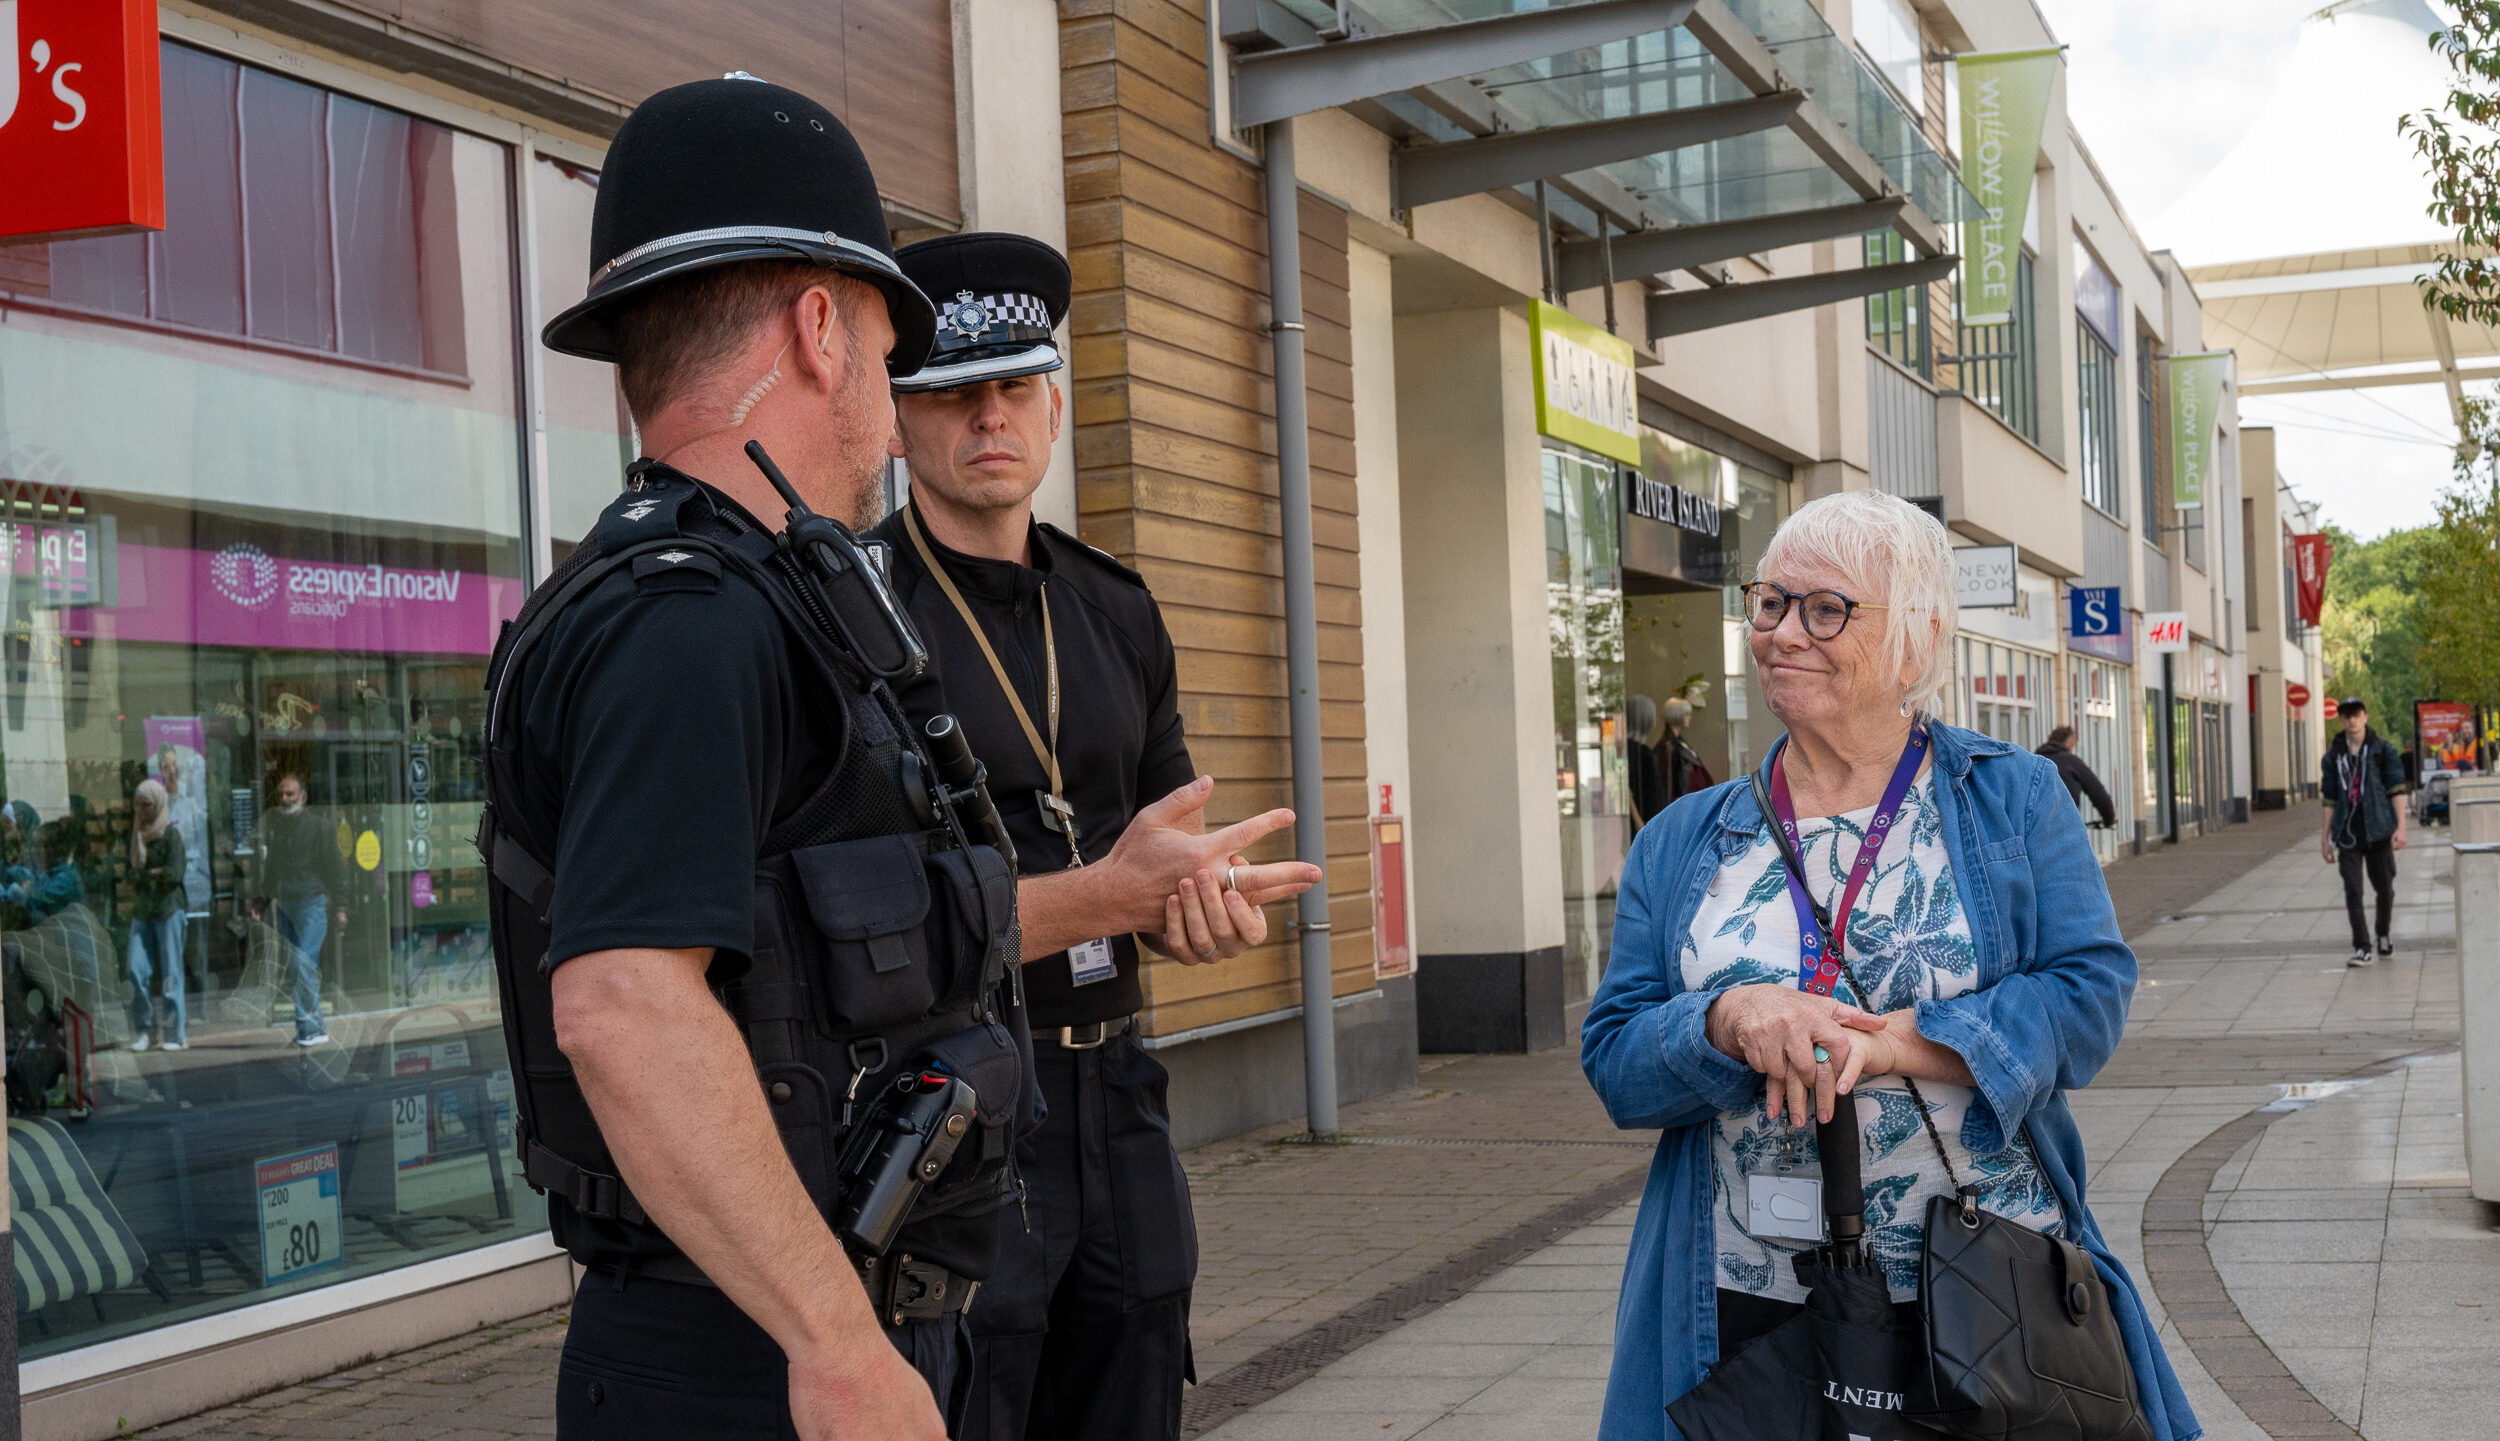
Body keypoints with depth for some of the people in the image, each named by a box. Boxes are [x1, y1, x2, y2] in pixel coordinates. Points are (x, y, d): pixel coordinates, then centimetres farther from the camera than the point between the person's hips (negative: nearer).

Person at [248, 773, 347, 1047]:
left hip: (312, 902, -5)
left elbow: (335, 867, -1)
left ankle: (309, 1027, -8)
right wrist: (259, 898, 14)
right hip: (281, 904, 5)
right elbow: (260, 863, 19)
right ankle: (317, 1025, 13)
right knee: (292, 969, 5)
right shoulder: (267, 823, 8)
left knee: (304, 965, -13)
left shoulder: (319, 825, -5)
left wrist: (340, 905, -3)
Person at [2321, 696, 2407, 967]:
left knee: (2384, 888, 9)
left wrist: (2400, 827, -11)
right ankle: (2363, 948, -9)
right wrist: (2324, 839, 8)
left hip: (2378, 831, -1)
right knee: (2352, 891, -9)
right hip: (2348, 833, 1)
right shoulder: (2333, 756, 8)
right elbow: (2329, 800, 10)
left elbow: (2396, 791, -1)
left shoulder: (2383, 750, 3)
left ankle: (2382, 935, 33)